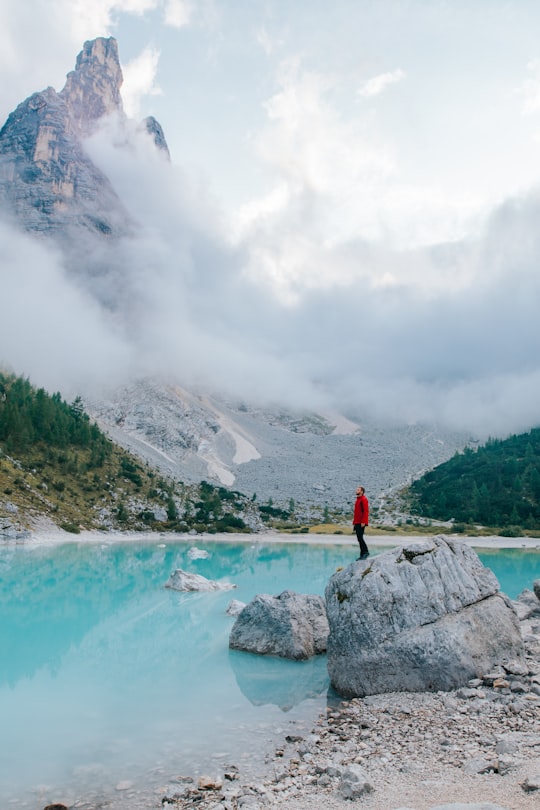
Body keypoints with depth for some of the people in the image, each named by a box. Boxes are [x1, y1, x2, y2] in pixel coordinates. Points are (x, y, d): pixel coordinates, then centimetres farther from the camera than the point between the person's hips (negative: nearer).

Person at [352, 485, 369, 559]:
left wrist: (363, 522, -23)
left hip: (361, 523, -10)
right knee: (359, 538, 8)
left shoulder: (364, 499, -10)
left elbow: (366, 511, -18)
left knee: (360, 537, -14)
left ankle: (366, 552, -5)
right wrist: (354, 522, 20)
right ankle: (362, 554, 12)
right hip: (357, 523, 10)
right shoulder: (357, 500, 19)